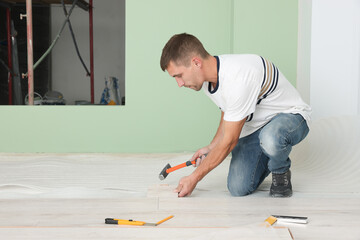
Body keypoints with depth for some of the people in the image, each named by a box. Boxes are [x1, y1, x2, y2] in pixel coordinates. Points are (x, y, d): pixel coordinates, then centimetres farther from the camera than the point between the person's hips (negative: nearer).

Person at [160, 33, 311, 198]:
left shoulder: (238, 78, -35)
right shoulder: (207, 80, -6)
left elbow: (229, 141, -28)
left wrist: (195, 177, -20)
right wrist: (210, 147, 4)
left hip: (290, 116, -7)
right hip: (253, 127, 7)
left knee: (270, 138, -43)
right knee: (238, 188, -12)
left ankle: (281, 172, -8)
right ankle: (270, 158, 18)